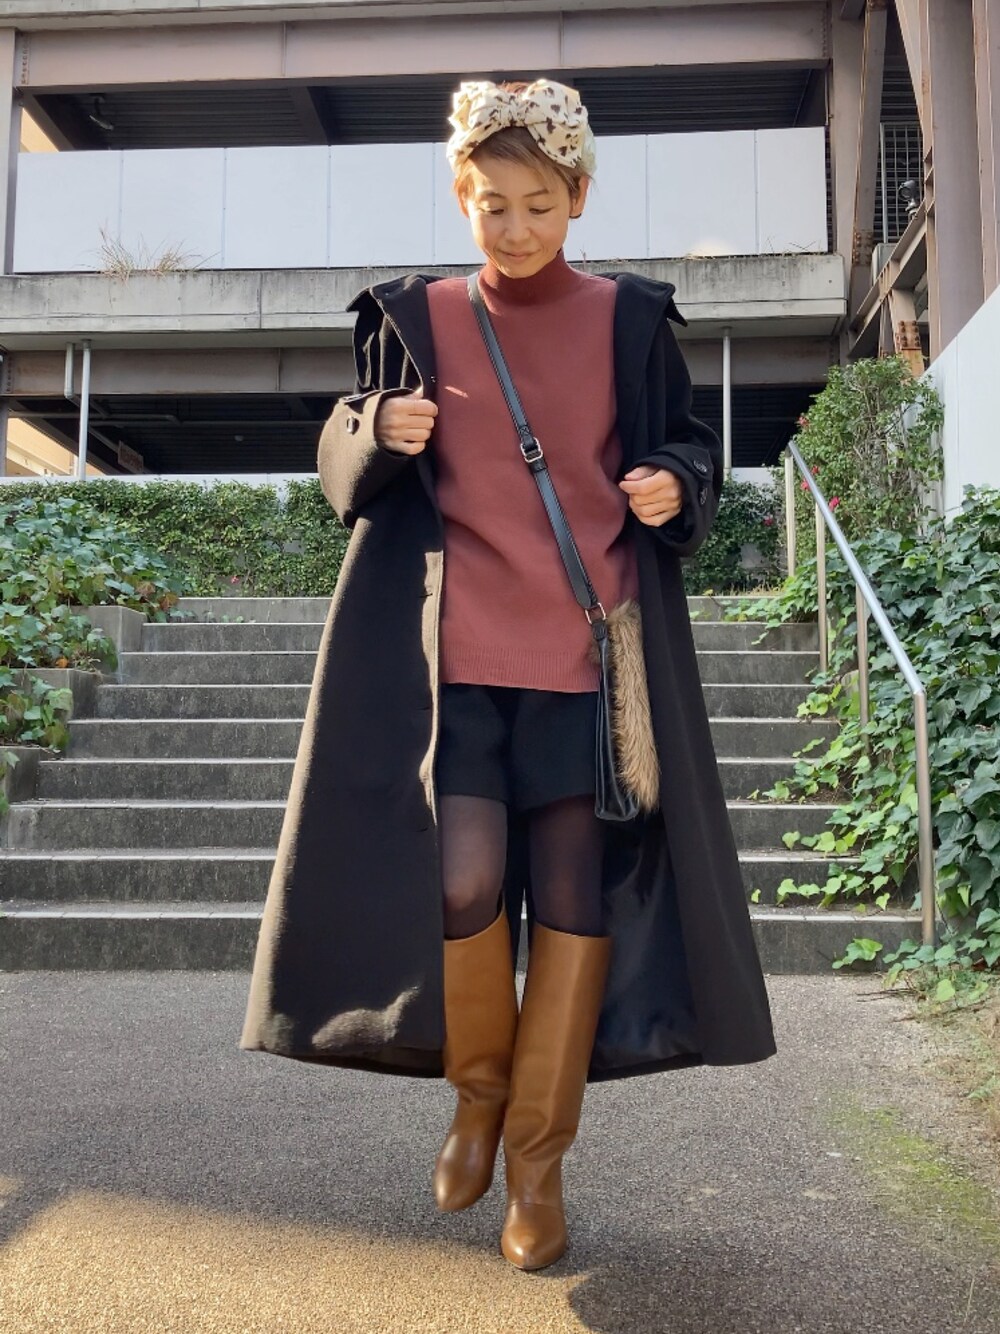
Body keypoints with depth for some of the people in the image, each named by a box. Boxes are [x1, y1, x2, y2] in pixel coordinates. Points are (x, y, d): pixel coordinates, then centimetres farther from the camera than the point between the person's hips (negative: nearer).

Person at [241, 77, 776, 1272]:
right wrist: (380, 433, -12)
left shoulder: (632, 317, 6)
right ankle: (479, 1087, 21)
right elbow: (347, 466, 10)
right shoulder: (414, 317, 7)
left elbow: (692, 447, 13)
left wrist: (675, 489, -10)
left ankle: (539, 1154, 19)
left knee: (576, 891, 2)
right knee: (460, 877, -11)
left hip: (592, 648, 1)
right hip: (456, 648, 0)